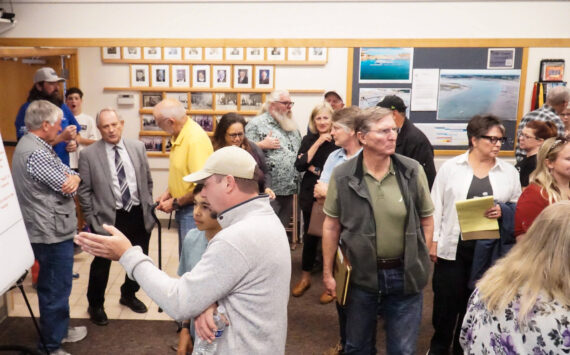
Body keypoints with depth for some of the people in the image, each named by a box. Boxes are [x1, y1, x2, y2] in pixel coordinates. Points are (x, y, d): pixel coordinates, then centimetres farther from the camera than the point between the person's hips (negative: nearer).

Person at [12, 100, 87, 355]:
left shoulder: (35, 146, 11)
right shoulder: (35, 153, -23)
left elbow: (69, 175, 9)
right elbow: (68, 189, -21)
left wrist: (73, 177, -14)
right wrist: (70, 180, 1)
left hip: (50, 229, 11)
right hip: (52, 232, -11)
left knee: (53, 286, 23)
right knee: (56, 289, 2)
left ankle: (59, 330, 40)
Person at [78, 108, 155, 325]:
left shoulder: (138, 147, 2)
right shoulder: (88, 154, -7)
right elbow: (84, 191, -4)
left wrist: (148, 208, 8)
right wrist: (92, 220, -4)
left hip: (138, 215, 4)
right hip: (108, 218, -3)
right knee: (101, 264, 10)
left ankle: (128, 295, 42)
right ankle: (95, 305, 33)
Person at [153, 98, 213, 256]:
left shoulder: (196, 139, -24)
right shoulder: (179, 135, 4)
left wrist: (175, 203, -16)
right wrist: (169, 192, 6)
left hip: (194, 210, -9)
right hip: (183, 209, 9)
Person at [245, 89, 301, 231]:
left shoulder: (292, 125, 18)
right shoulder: (257, 124, -5)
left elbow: (298, 150, 29)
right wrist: (263, 144, -19)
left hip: (289, 190, 7)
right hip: (268, 192, -7)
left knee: (282, 229, 15)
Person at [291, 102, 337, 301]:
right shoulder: (308, 140, 4)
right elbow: (300, 165, -9)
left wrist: (315, 169, -12)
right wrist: (318, 143, -14)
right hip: (310, 195, 3)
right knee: (309, 236, 12)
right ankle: (305, 277, 28)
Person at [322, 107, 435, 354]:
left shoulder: (413, 171, -6)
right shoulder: (342, 175, -9)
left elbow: (427, 220, 4)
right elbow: (331, 226, -1)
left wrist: (421, 262, 1)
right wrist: (327, 272, 1)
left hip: (405, 274, 1)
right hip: (360, 274, 0)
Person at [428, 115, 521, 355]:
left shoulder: (509, 172, 3)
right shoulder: (450, 167, -2)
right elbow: (436, 206, -1)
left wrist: (503, 211, -15)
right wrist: (433, 241, -4)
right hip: (452, 246, -1)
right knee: (446, 301, 9)